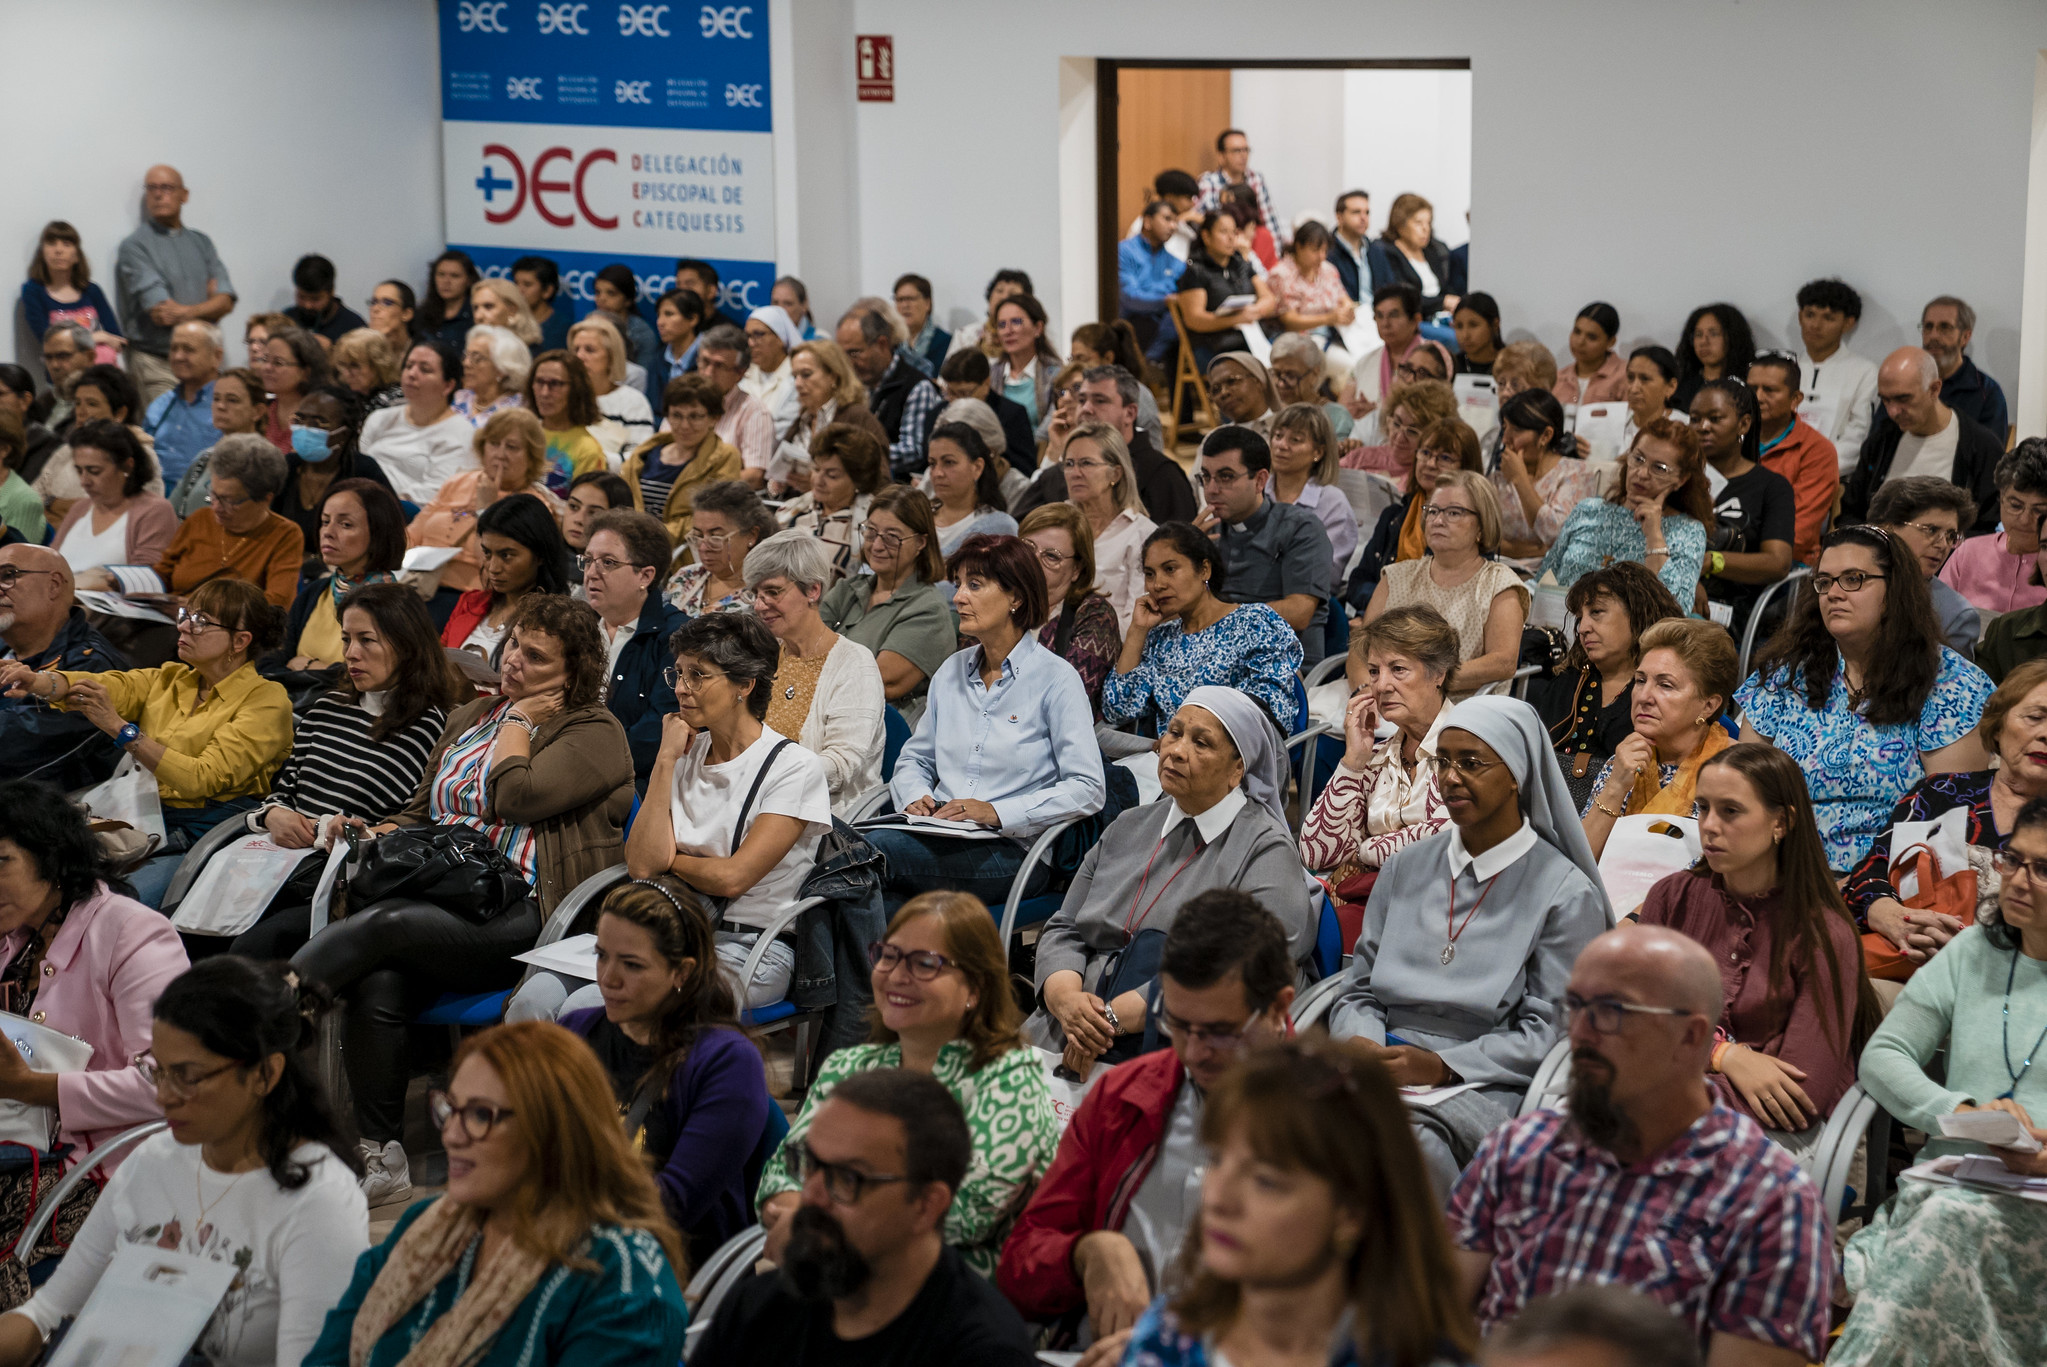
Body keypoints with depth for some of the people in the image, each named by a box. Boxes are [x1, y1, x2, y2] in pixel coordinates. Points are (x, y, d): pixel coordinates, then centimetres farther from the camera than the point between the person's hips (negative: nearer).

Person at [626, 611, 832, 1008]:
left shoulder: (794, 767, -5)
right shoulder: (685, 756, 14)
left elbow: (733, 877, -14)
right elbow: (641, 863, 1)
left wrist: (668, 860, 4)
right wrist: (666, 760, 0)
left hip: (752, 949, -5)